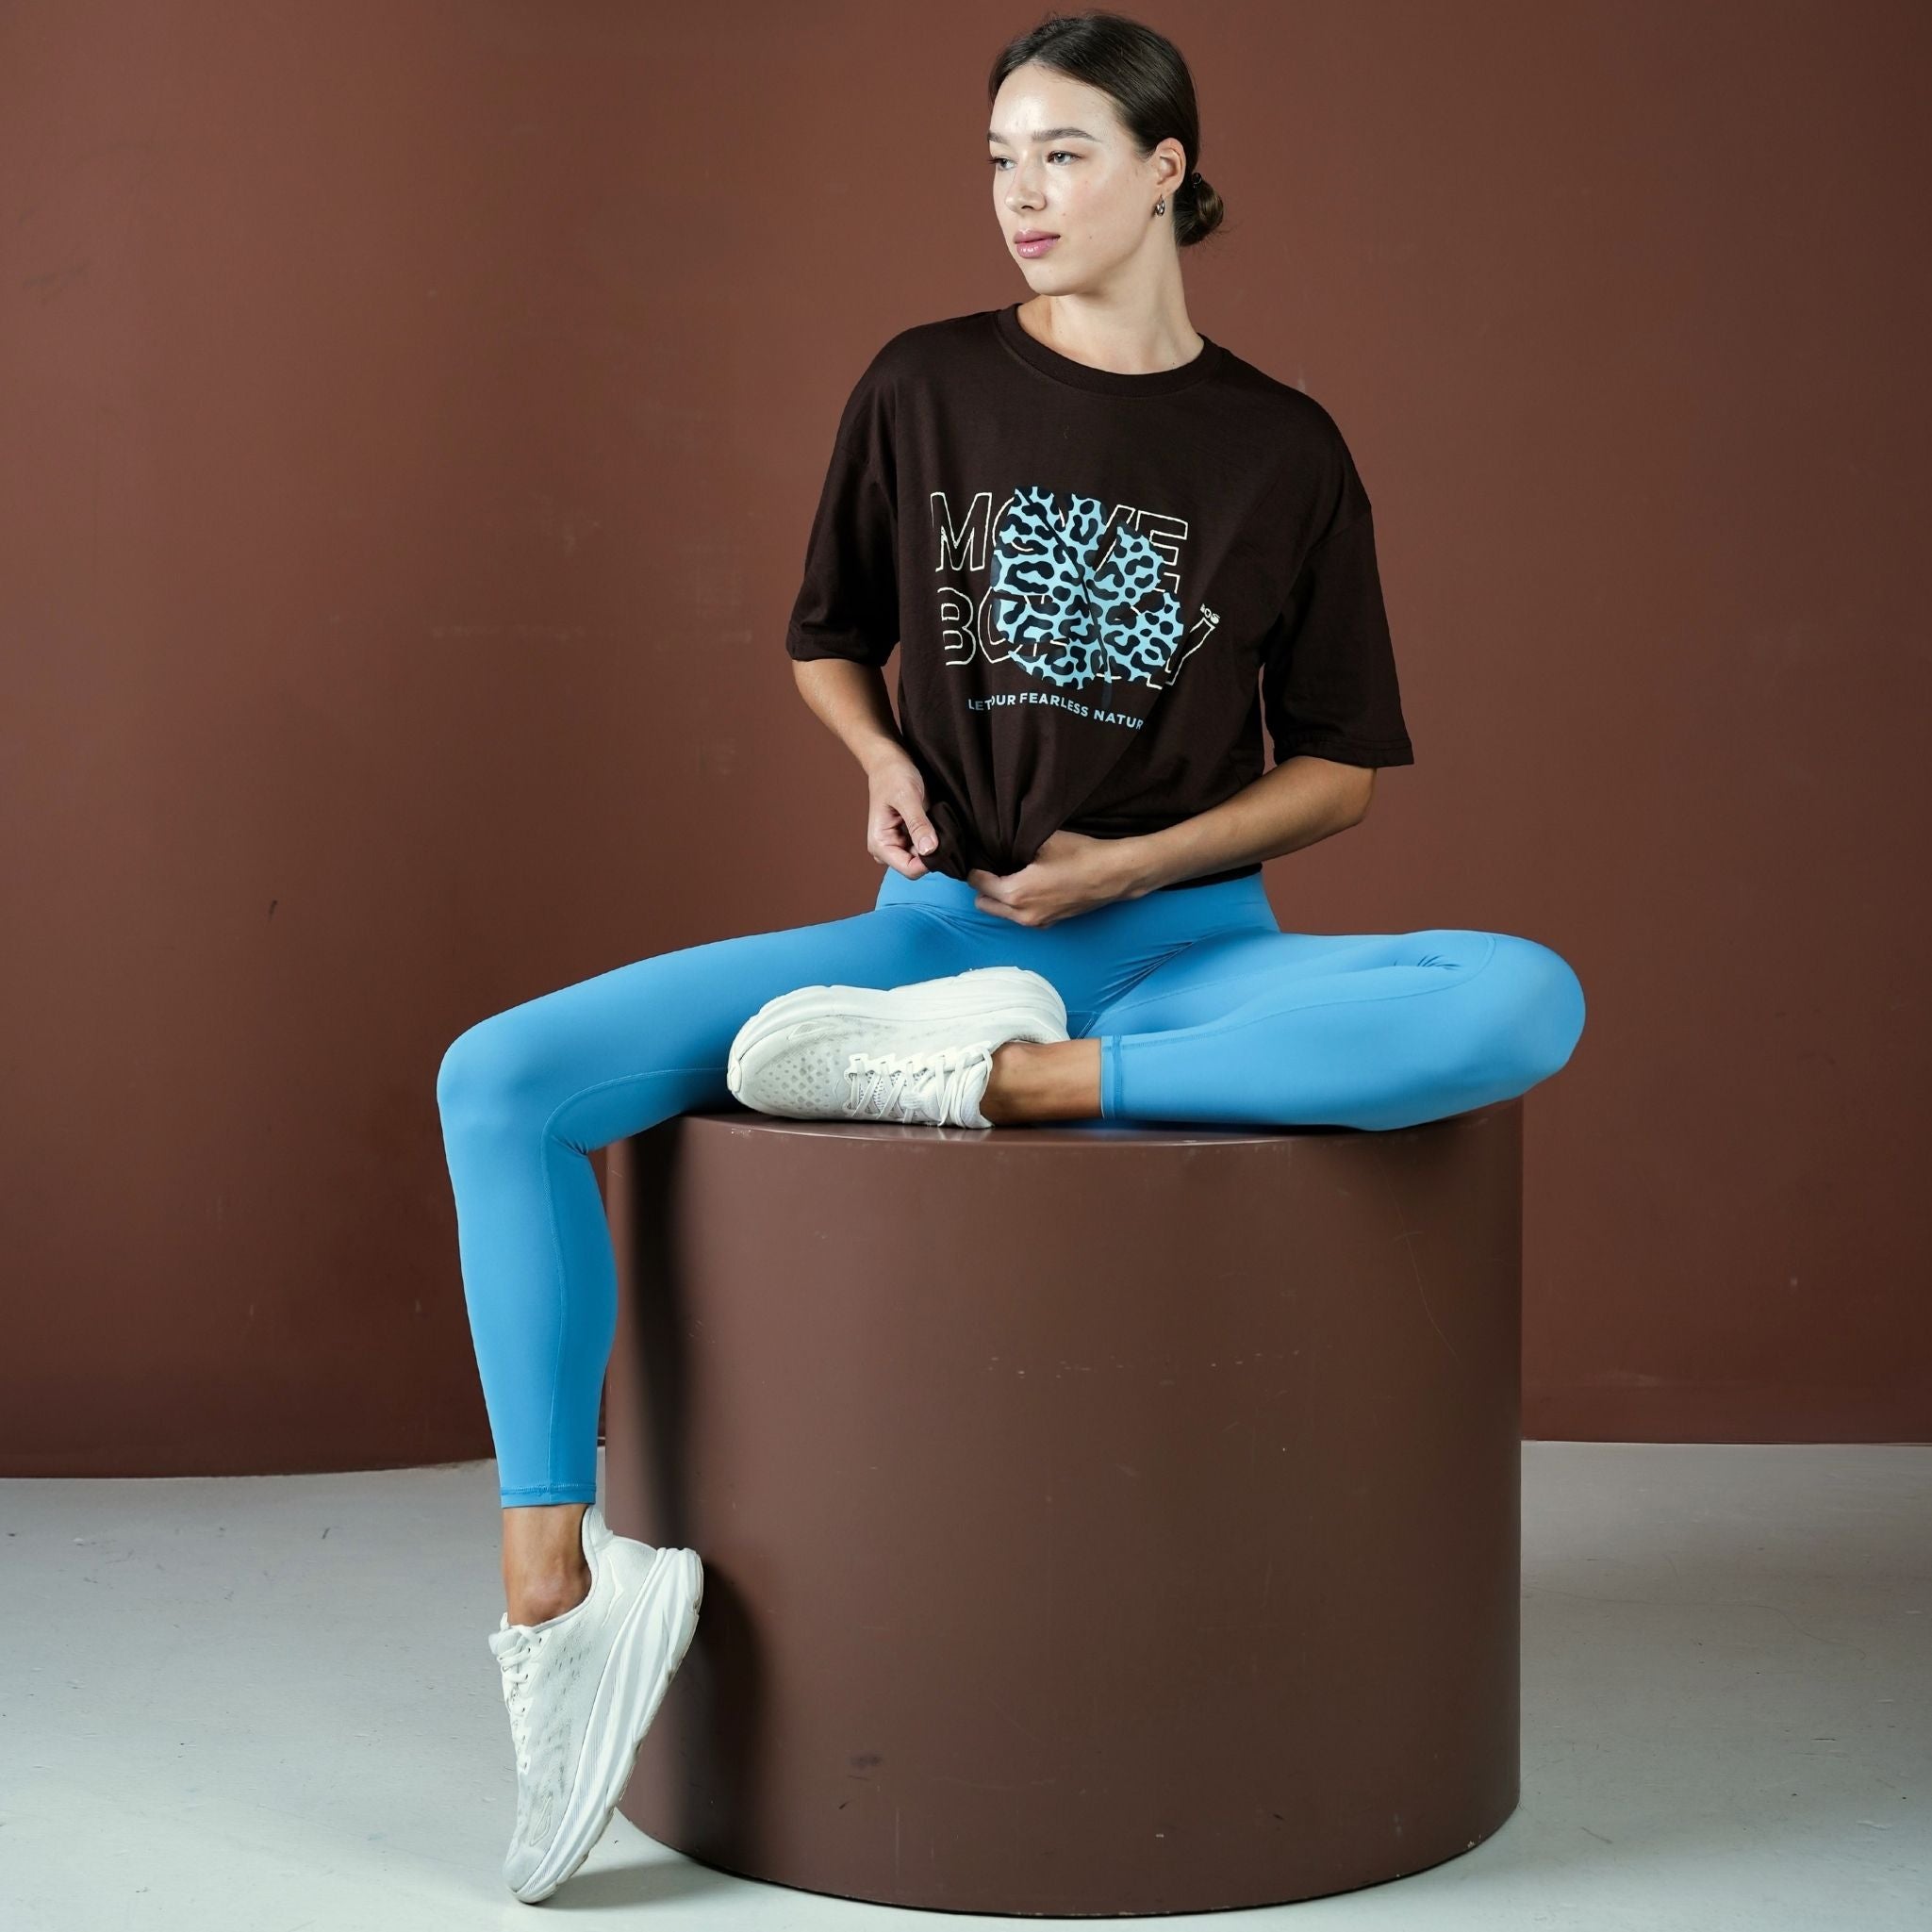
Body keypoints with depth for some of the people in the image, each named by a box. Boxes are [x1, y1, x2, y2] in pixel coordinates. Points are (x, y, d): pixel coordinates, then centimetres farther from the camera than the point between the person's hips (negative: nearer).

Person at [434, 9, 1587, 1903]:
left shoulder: (1283, 451, 2)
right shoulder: (925, 389, 4)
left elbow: (1336, 767, 6)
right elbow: (826, 641, 17)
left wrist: (1134, 865, -10)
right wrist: (884, 761, -5)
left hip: (1182, 955, -1)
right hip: (935, 929, 1)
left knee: (1530, 1003, -31)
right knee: (496, 1081, -18)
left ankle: (1000, 1079, -28)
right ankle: (554, 1588, -16)